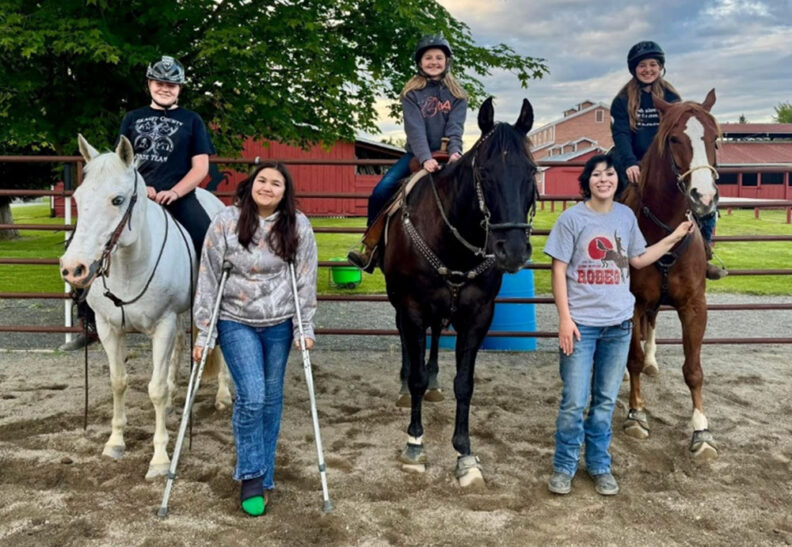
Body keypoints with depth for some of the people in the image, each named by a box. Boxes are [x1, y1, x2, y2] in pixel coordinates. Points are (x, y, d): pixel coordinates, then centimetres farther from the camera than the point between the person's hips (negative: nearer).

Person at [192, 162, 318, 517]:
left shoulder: (298, 227, -5)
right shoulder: (225, 222, -9)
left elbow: (306, 281, 0)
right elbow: (208, 279, -7)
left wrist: (305, 327, -2)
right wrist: (204, 332, -7)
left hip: (279, 325, 2)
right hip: (236, 323, -2)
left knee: (271, 399, 8)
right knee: (251, 396, -13)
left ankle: (264, 477, 24)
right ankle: (251, 476, 7)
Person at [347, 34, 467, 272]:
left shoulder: (457, 94, 4)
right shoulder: (412, 92, -1)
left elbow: (455, 127, -8)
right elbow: (415, 128, -13)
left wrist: (455, 152, -28)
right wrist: (425, 158, -29)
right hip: (417, 155, -1)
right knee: (381, 191, -20)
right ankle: (370, 248, -9)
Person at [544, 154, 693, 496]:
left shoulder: (626, 216, 5)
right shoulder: (572, 218, -7)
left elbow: (638, 260, 18)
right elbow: (559, 271, -7)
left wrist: (674, 238, 12)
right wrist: (564, 318, -13)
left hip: (618, 323, 4)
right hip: (581, 323, -3)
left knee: (606, 401, 13)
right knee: (574, 402, 0)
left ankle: (599, 465, 28)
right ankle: (563, 467, 17)